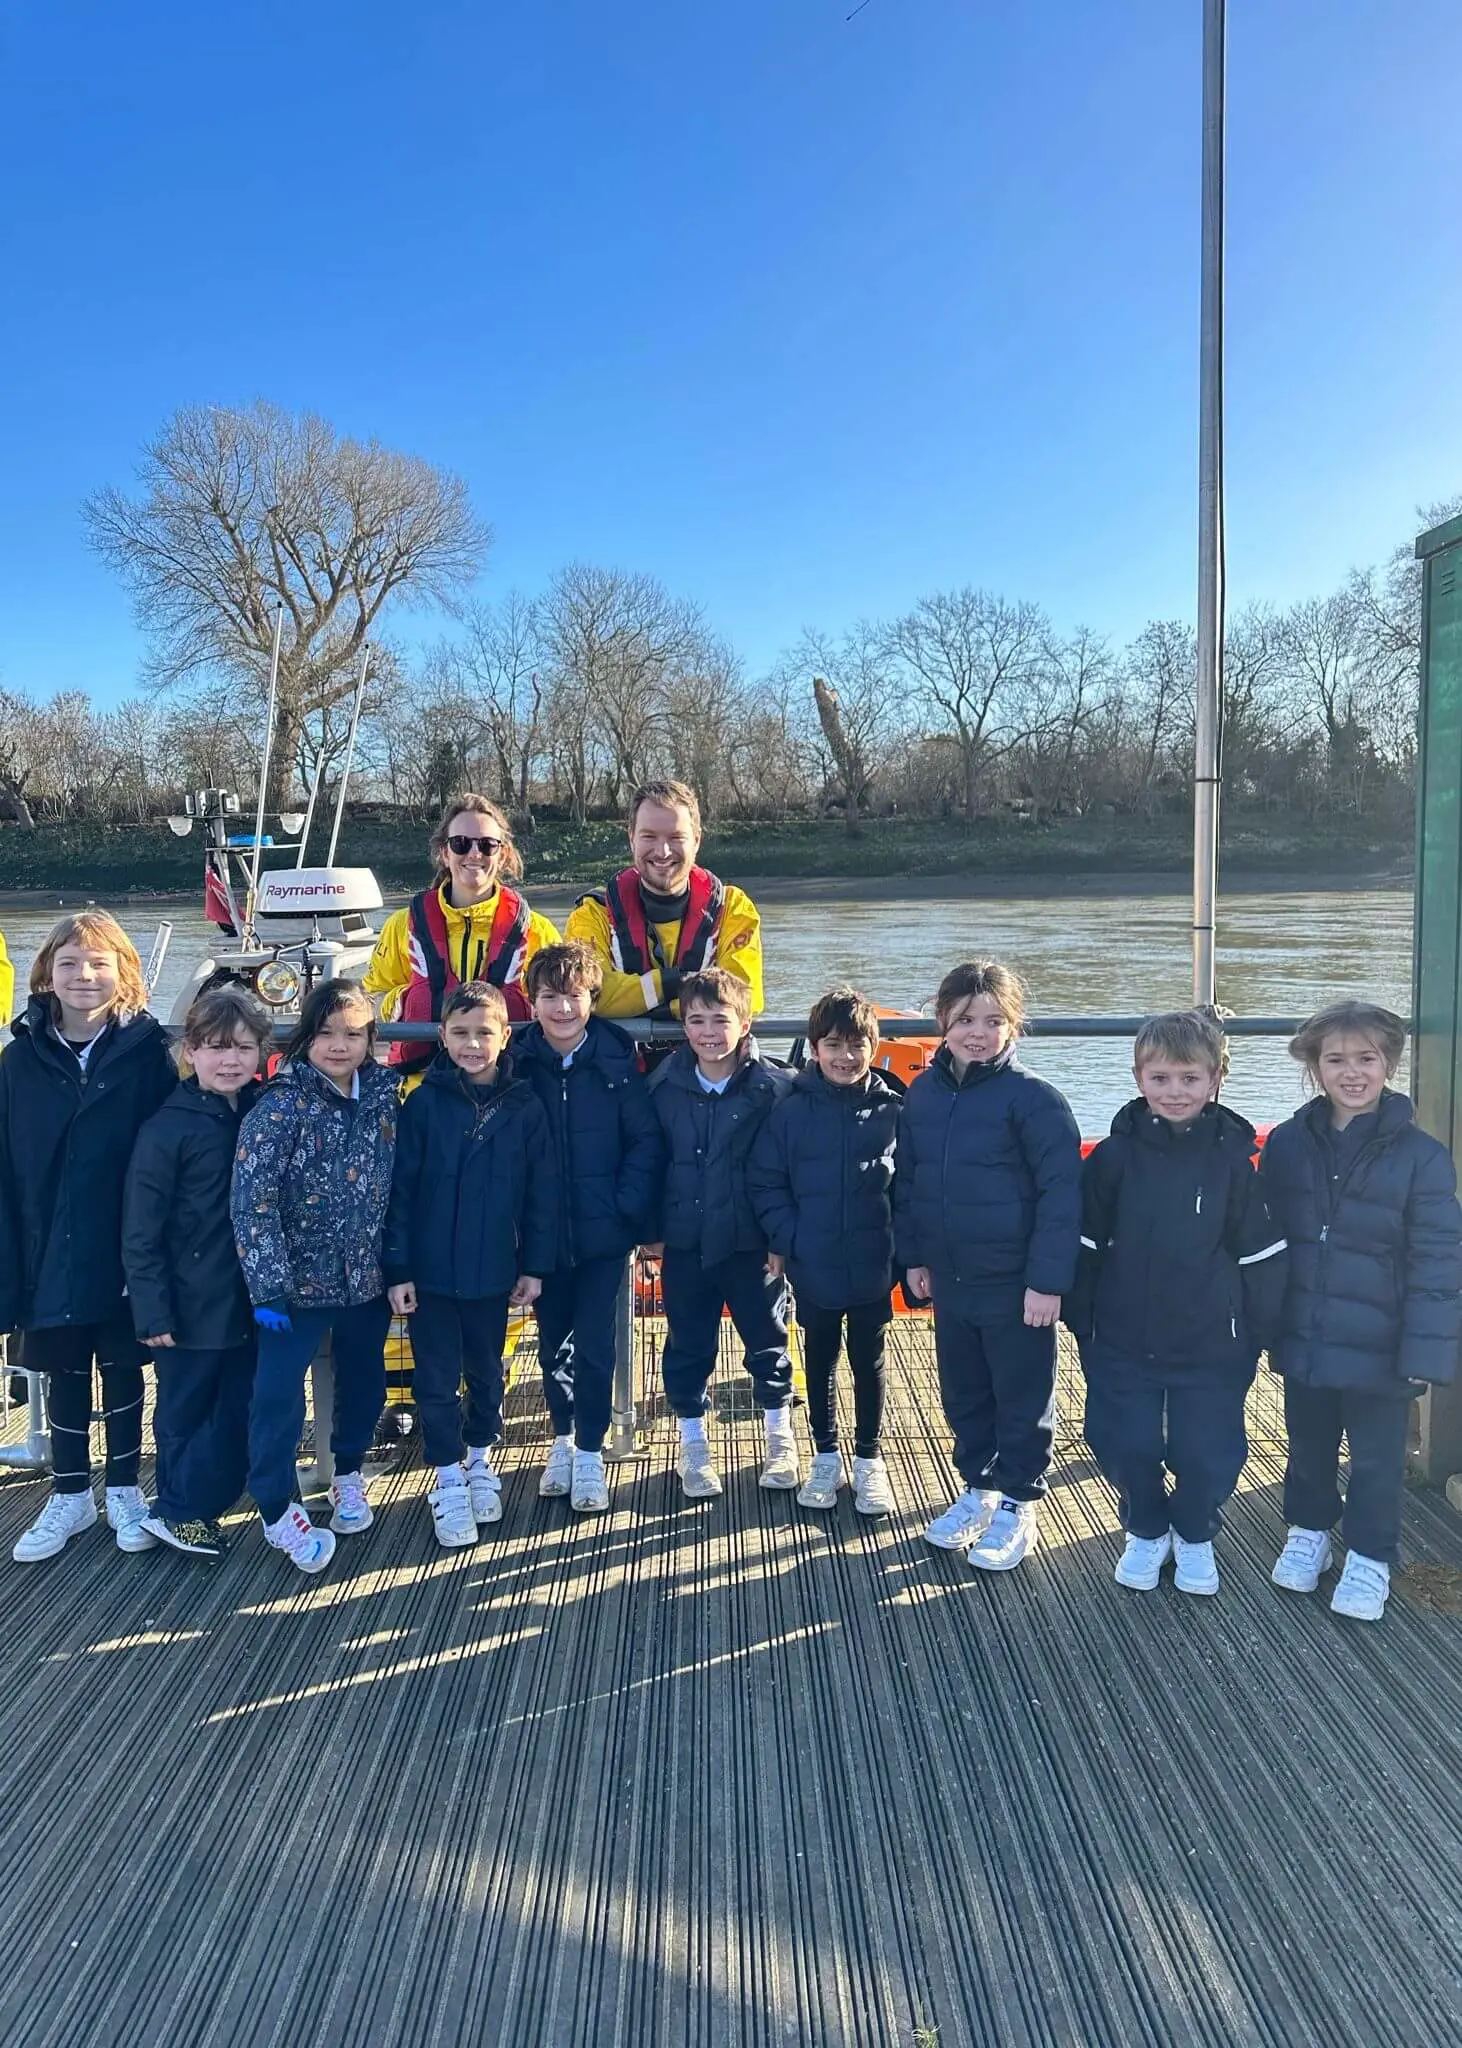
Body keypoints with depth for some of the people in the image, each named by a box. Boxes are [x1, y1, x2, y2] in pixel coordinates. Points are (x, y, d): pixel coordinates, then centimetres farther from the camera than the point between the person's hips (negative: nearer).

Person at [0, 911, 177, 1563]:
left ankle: (124, 1491, 30)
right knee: (65, 1374, 15)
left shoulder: (147, 1051, -9)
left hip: (126, 1253, -2)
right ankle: (70, 1496, 31)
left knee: (122, 1369, 13)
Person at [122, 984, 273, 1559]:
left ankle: (190, 1506, 28)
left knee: (241, 1413, 10)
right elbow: (141, 1231, -12)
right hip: (191, 1308, -5)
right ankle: (177, 1512, 30)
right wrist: (152, 1312, -14)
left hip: (252, 1303, 5)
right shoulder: (167, 1128, -13)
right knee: (184, 1415, 12)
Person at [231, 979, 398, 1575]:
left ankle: (348, 1472, 42)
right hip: (298, 1279, -4)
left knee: (364, 1383, 17)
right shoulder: (281, 1106, -14)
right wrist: (268, 1285, -18)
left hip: (367, 1279, 5)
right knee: (278, 1394, -2)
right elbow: (251, 1200, -16)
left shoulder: (384, 1098, 0)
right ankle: (278, 1511, 17)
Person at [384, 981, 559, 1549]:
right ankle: (449, 1480, 23)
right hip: (430, 1271, -1)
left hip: (493, 1271, 1)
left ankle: (480, 1459, 38)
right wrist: (397, 1268, -8)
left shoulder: (524, 1106, -5)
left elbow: (541, 1193, 0)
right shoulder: (424, 1103, -8)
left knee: (487, 1373, 17)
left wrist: (534, 1264, 0)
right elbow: (400, 1188, -6)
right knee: (436, 1379, 7)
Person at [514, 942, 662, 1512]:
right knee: (552, 1341, 14)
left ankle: (590, 1454, 18)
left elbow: (646, 1141, -4)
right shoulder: (518, 1062, -5)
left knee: (593, 1344, 2)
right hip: (542, 1234, 2)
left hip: (603, 1233, -1)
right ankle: (563, 1440, 34)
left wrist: (629, 1209, -10)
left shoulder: (616, 1060, -7)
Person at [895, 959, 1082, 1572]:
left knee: (1022, 1401, 11)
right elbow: (907, 1180, 12)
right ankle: (978, 1488, 38)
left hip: (1016, 1287, -6)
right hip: (950, 1282, 6)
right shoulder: (922, 1092, 2)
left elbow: (1062, 1193, -17)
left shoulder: (1032, 1097, -16)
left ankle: (1017, 1505, 27)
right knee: (963, 1396, 19)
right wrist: (913, 1256, 11)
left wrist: (1047, 1279, -19)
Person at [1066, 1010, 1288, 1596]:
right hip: (1123, 1344, 1)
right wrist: (1082, 1323, 1)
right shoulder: (1115, 1156, -6)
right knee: (1127, 1447, 6)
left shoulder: (1235, 1159, -7)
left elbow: (1261, 1256, 0)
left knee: (1207, 1453, 6)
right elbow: (1086, 1247, 0)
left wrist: (1258, 1335, 2)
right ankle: (1146, 1532, 35)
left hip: (1211, 1346, 0)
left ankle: (1194, 1536, 36)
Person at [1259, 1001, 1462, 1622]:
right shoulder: (1286, 1144, -3)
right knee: (1308, 1447, 21)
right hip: (1303, 1340, 3)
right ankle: (1308, 1531, 42)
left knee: (1376, 1460, 13)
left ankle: (1370, 1557, 33)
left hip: (1379, 1350, -3)